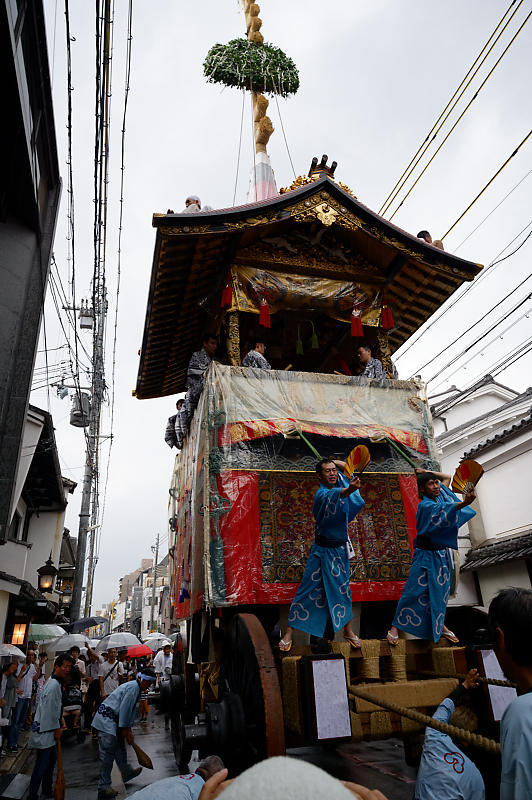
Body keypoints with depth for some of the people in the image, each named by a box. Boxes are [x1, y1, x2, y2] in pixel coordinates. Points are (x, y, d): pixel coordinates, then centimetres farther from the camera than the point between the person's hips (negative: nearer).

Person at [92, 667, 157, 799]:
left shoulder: (136, 688, 14)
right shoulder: (133, 687, -19)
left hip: (113, 720, 11)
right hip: (106, 720, -11)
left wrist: (128, 730, 21)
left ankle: (126, 773, 35)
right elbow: (124, 709, -21)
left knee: (120, 746, 20)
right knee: (107, 752, -5)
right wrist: (126, 731, -12)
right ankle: (103, 787, 3)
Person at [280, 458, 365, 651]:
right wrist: (349, 490, -65)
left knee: (343, 589, 17)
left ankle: (347, 630, 34)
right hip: (322, 550, -6)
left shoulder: (340, 482, 0)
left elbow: (343, 467, 21)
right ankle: (289, 632, 9)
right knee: (308, 589, -2)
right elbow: (334, 496, -47)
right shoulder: (321, 494, -22)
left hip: (340, 549, 7)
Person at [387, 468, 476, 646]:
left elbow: (447, 477, 16)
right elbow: (444, 512, -41)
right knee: (414, 590, -3)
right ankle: (395, 626, 8)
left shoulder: (441, 495, 2)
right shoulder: (425, 505, -21)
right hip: (426, 555, -7)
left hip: (442, 553, 7)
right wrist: (464, 503, -58)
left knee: (441, 590, 16)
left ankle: (439, 625, 34)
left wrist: (427, 472, 4)